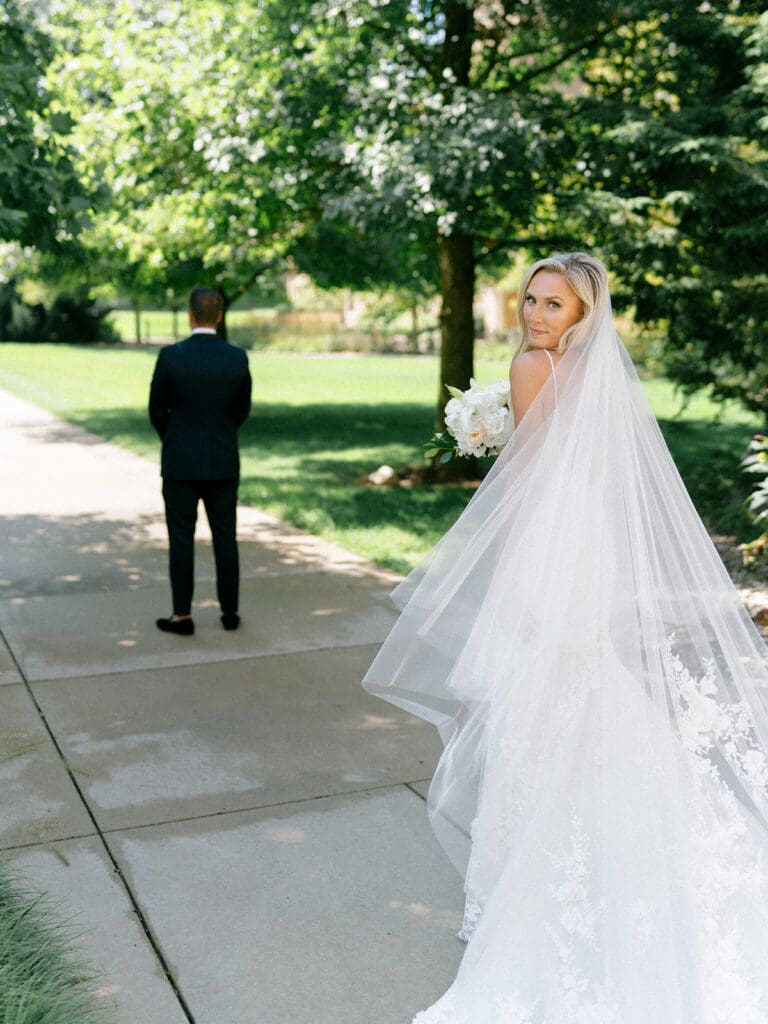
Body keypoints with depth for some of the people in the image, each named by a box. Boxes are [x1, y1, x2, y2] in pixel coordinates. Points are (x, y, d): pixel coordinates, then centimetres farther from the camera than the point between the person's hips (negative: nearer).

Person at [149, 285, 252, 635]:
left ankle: (182, 616, 11)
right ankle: (229, 612, 17)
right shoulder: (238, 358, -5)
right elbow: (241, 412, 6)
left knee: (181, 539, 6)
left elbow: (157, 411, -1)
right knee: (225, 538, 12)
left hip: (180, 463, -2)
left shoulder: (170, 356, -12)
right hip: (223, 462, 2)